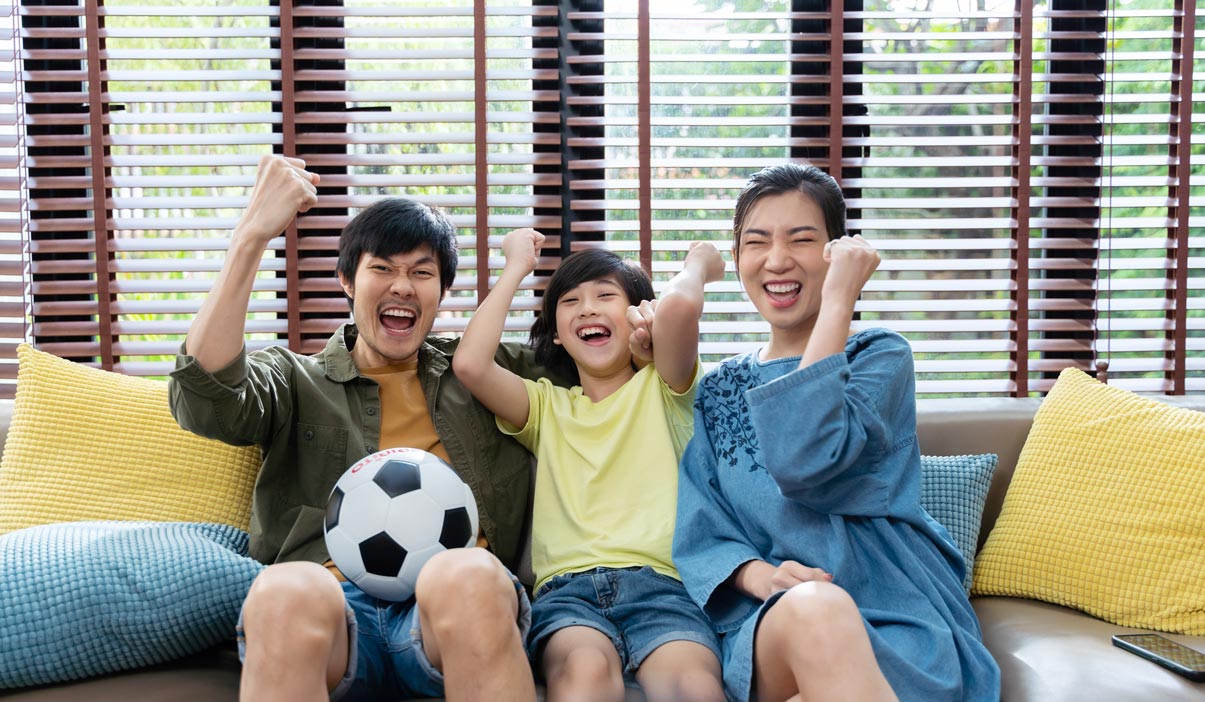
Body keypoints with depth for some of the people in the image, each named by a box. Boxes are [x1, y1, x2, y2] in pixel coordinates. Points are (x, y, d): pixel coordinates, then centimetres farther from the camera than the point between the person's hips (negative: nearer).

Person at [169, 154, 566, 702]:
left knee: (465, 574, -37)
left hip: (454, 603, 1)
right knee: (287, 591, -37)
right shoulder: (296, 379, 22)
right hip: (331, 602, 0)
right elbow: (206, 400, 0)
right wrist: (253, 232, -3)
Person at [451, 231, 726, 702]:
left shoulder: (661, 390, 17)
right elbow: (470, 364, 4)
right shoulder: (547, 405, 24)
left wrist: (697, 266, 18)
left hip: (660, 582, -1)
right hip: (567, 587, 2)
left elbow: (678, 306, -6)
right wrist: (515, 269, 16)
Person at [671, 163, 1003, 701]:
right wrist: (758, 576, -16)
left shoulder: (881, 356, 6)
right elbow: (698, 531, 6)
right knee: (815, 608, -35)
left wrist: (836, 303, -11)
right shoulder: (716, 390, 16)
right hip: (769, 622, 2)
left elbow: (805, 466, -15)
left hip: (896, 613, -2)